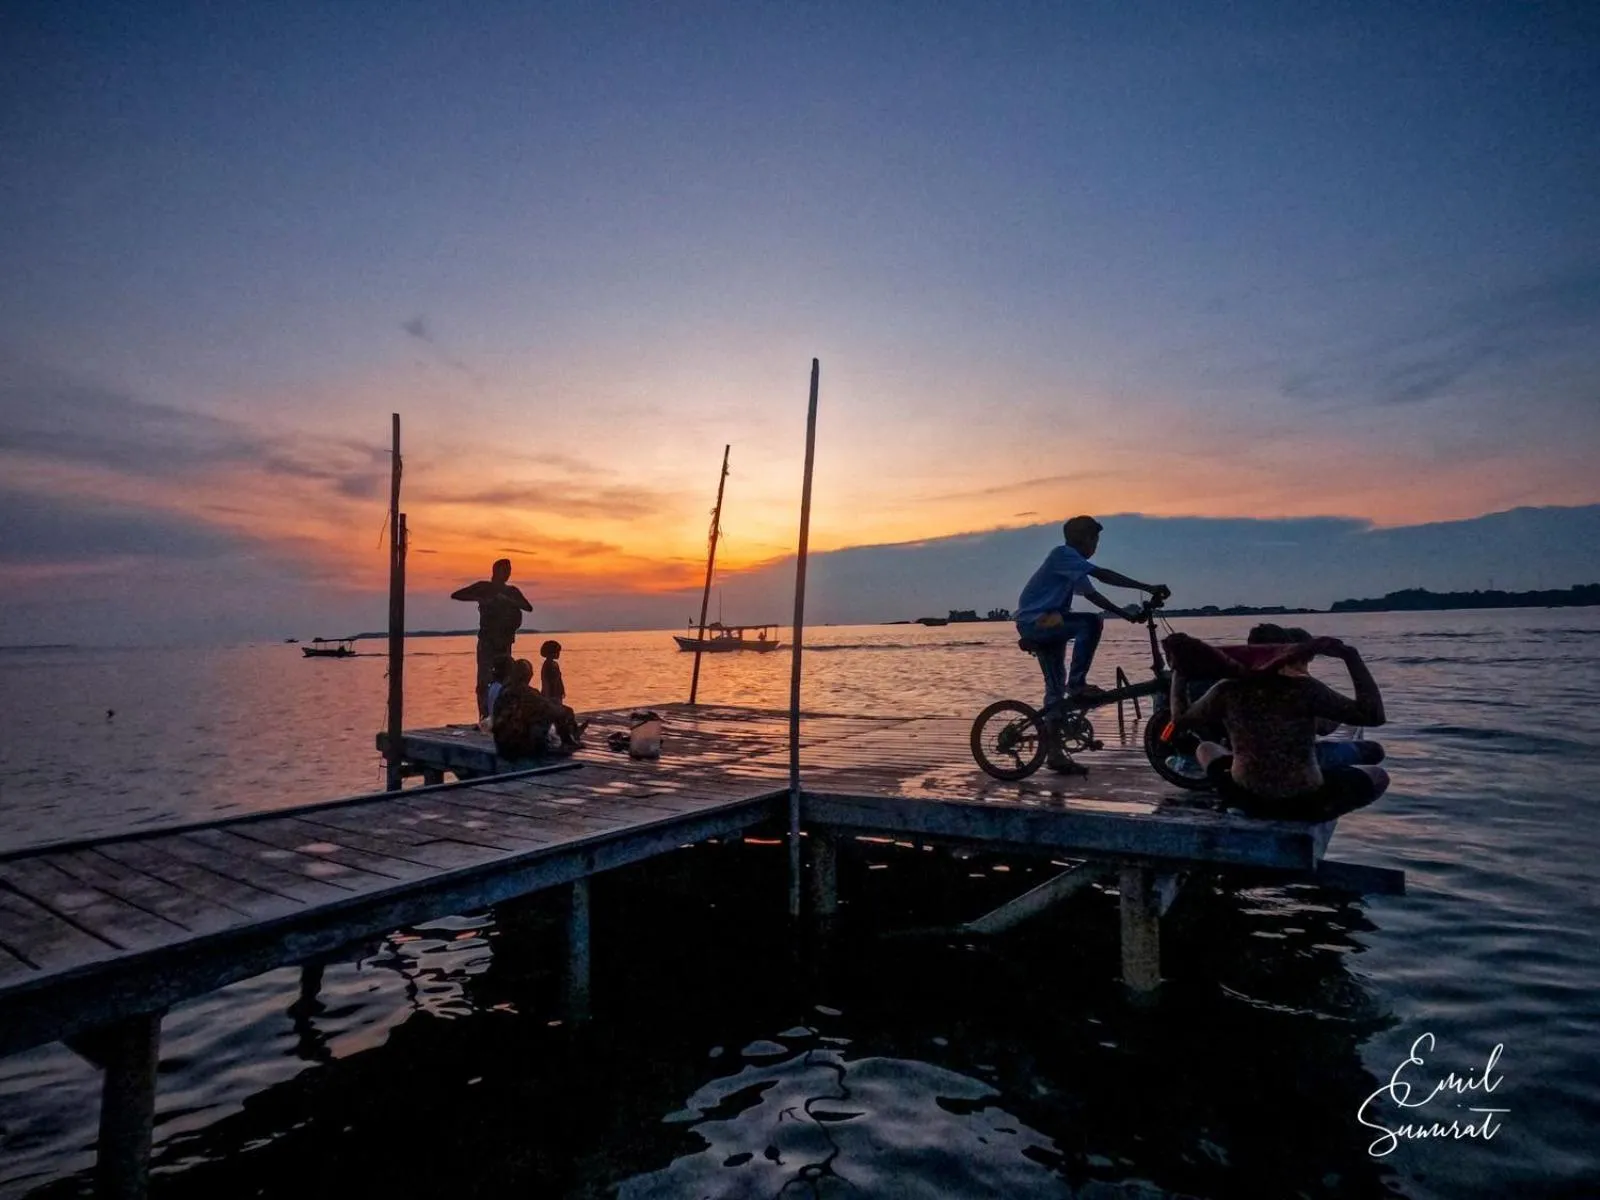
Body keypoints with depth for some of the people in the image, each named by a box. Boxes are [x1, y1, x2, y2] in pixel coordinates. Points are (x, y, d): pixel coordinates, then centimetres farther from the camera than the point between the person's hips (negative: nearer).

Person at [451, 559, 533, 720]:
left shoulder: (512, 591, 16)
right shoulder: (483, 587, 7)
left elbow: (529, 608, 6)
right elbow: (455, 595, 3)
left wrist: (509, 601, -9)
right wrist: (480, 599, -10)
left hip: (504, 642, 3)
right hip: (487, 640, -3)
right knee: (485, 679, -12)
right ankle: (485, 718, -15)